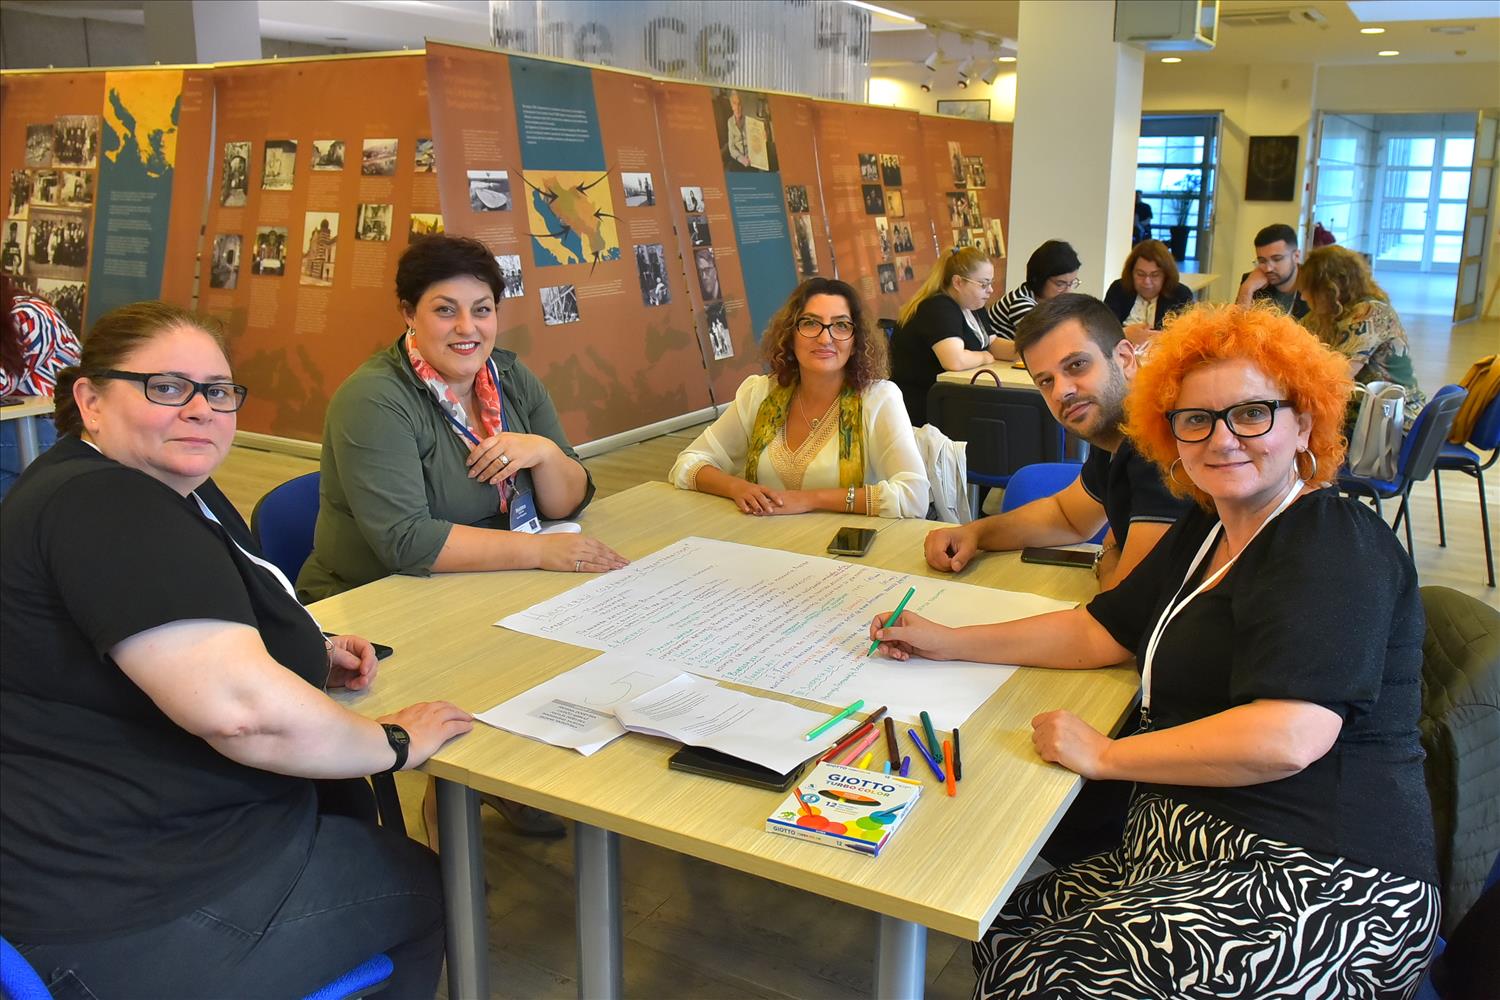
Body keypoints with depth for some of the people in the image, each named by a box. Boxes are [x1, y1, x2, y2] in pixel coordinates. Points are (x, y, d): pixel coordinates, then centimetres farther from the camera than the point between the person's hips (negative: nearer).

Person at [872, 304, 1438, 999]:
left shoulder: (1334, 549, -16)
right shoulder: (1207, 531, 15)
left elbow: (1287, 739, -28)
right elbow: (1100, 633, 17)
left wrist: (1106, 755, -18)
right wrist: (947, 643, 10)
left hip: (1317, 888, -9)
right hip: (1194, 850, 9)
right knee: (1002, 939, -2)